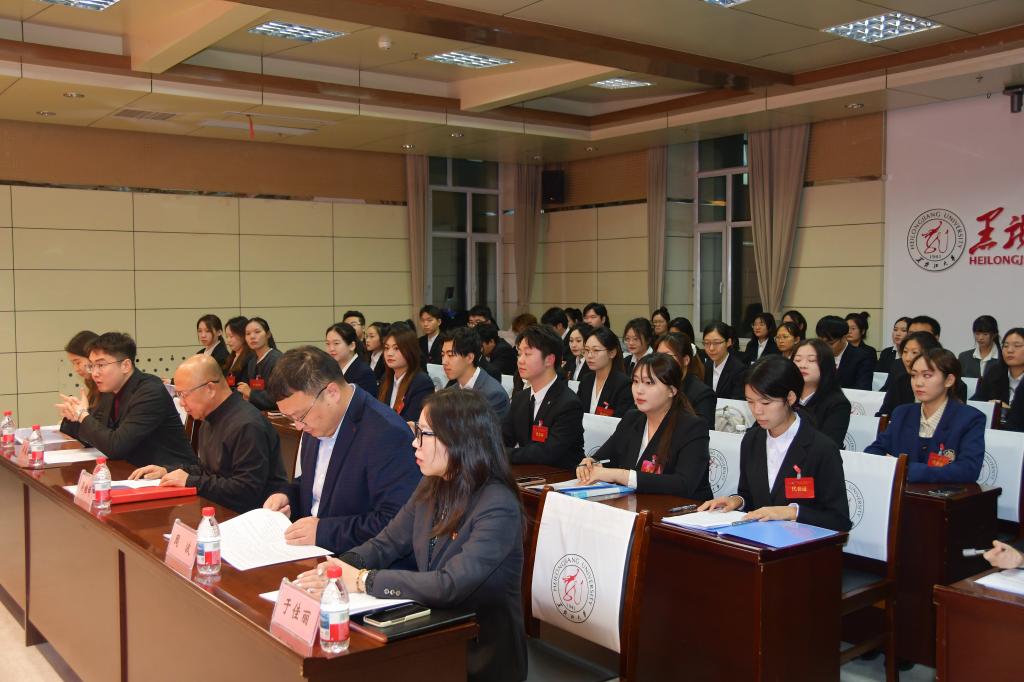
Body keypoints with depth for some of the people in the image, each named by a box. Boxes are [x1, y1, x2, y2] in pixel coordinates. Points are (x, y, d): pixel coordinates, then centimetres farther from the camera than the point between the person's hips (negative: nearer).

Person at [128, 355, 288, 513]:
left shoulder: (247, 426, -21)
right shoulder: (210, 420, 13)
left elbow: (247, 491, -25)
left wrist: (190, 481, -17)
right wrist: (167, 472, 9)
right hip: (219, 510, 9)